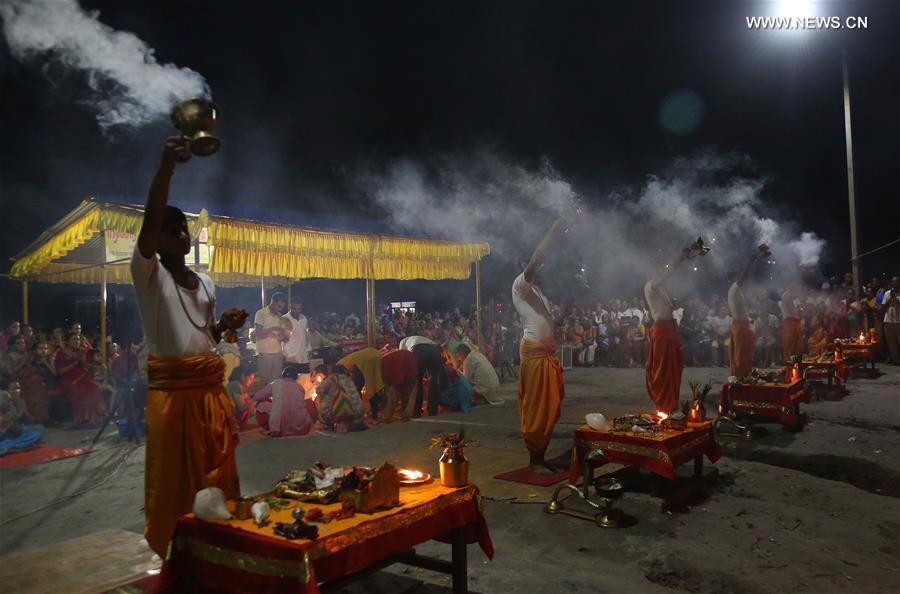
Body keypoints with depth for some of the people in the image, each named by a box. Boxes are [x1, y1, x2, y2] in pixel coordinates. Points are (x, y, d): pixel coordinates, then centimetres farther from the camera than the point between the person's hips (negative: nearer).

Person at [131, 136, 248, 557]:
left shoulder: (206, 282, 15)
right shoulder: (148, 273, -3)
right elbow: (150, 219, -21)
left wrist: (226, 324, 1)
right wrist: (167, 164, -33)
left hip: (211, 386, 6)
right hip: (171, 388, -5)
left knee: (217, 471, 11)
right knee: (174, 476, 1)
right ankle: (174, 554, 16)